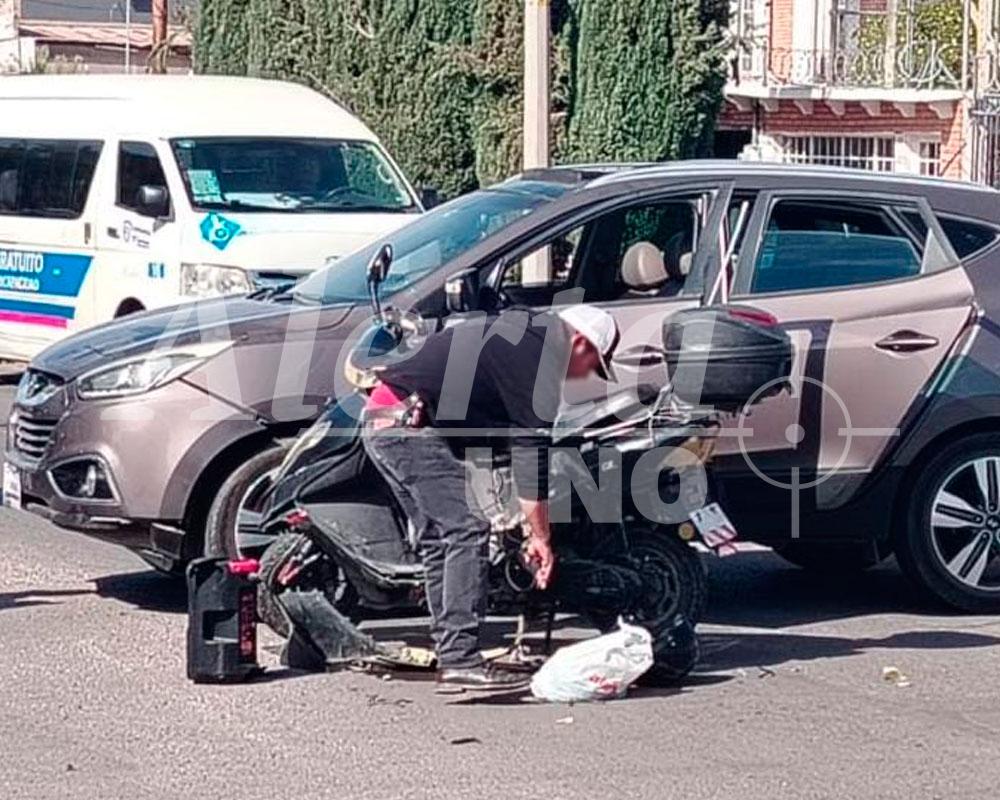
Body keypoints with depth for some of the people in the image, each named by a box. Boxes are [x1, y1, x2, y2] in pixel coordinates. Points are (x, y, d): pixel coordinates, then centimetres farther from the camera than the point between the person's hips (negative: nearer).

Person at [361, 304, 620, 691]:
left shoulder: (522, 328, 18)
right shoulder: (539, 361, -11)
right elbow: (531, 452, -10)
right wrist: (540, 537, -4)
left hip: (380, 416, 11)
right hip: (409, 425, -11)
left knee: (438, 539, 12)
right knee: (467, 531, -11)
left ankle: (450, 657, 12)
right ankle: (460, 660, -16)